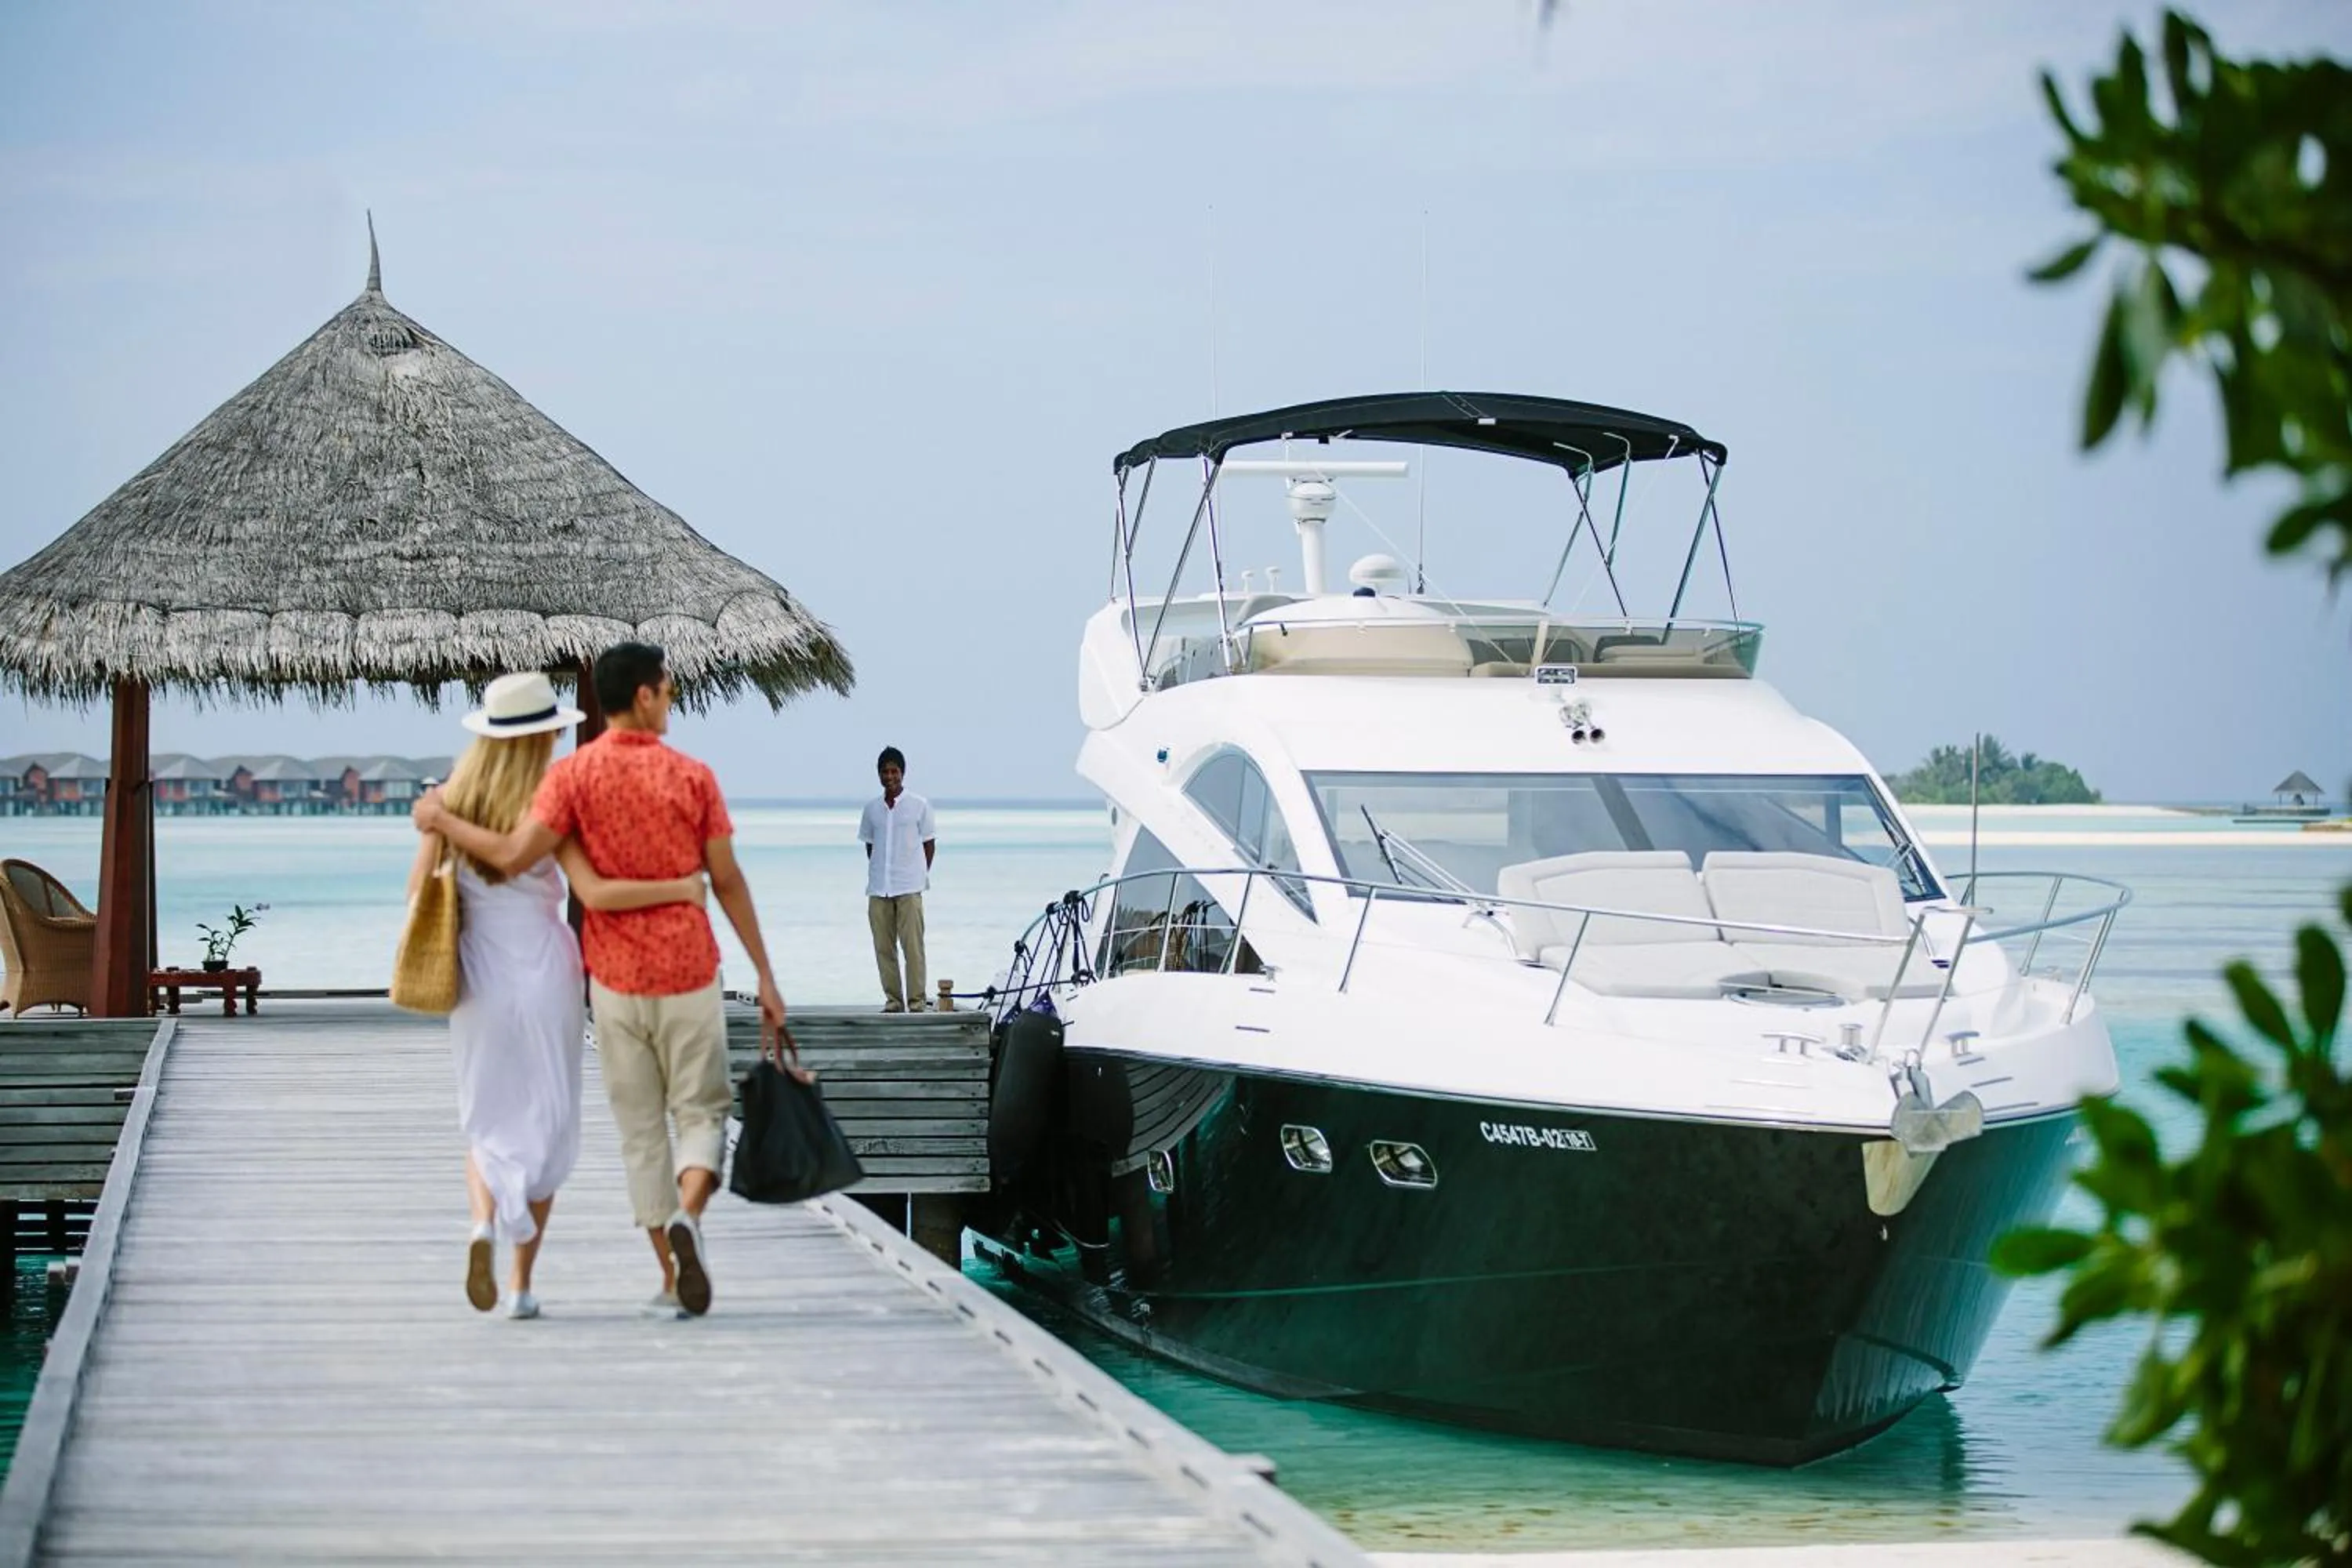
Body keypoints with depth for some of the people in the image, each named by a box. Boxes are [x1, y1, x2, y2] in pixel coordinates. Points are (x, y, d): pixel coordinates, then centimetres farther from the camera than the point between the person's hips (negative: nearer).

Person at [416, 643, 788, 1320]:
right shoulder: (692, 777, -4)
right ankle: (687, 1218, -22)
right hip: (689, 977, -1)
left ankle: (672, 1280, 9)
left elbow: (514, 855, -15)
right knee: (701, 1111, 8)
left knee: (641, 1129, 10)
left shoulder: (574, 774, -5)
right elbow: (728, 882, -3)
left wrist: (441, 821, 1)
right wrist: (765, 976, 3)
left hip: (615, 980, 1)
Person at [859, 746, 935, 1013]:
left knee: (912, 946, -7)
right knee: (884, 948, 3)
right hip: (878, 889, 4)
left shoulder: (919, 806, 1)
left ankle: (916, 1001, -4)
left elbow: (929, 844, 7)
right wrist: (877, 873, 8)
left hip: (909, 889, -4)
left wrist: (920, 875, 3)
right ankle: (893, 1000, 9)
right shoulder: (872, 808, 11)